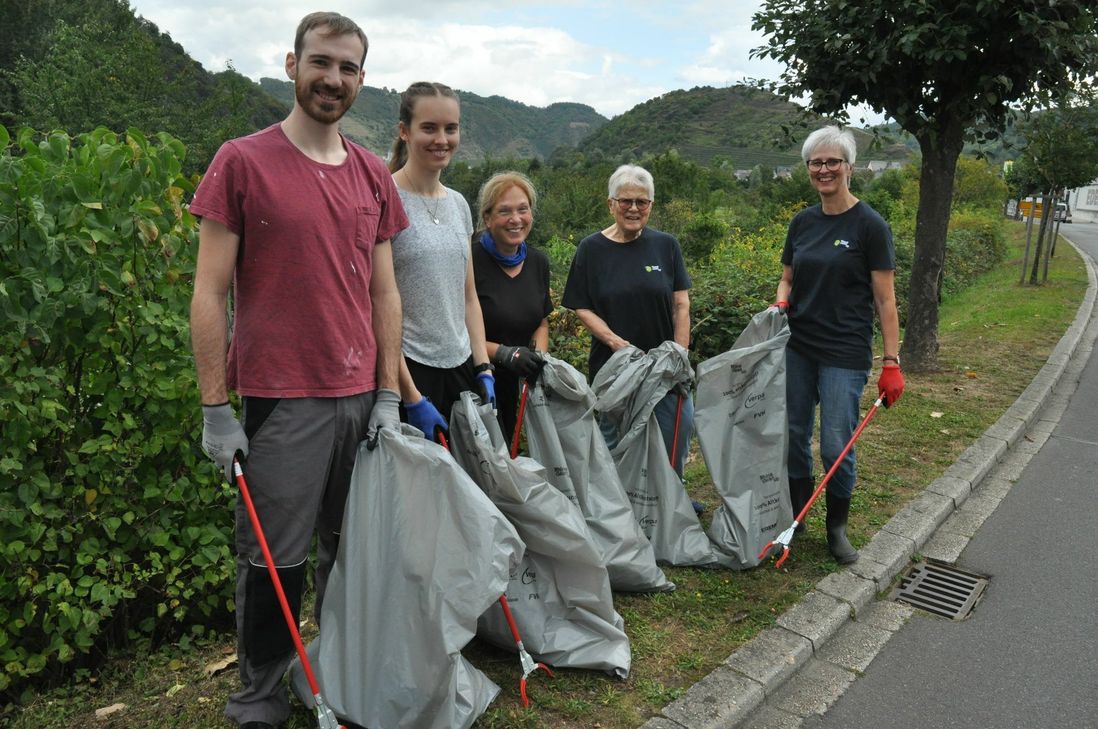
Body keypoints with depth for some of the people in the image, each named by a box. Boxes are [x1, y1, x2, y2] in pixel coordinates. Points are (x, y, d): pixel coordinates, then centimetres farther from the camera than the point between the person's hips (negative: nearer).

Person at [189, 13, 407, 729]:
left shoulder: (374, 175, 11)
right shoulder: (242, 161, -2)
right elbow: (209, 293, -4)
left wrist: (388, 394, 7)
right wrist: (216, 408, -7)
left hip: (362, 399, 4)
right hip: (281, 401, -4)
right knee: (275, 559, 6)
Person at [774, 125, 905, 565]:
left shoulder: (869, 225, -8)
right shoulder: (802, 222, 7)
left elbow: (884, 299, -8)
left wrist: (892, 362, -11)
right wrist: (780, 303, -6)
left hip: (845, 354, -5)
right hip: (797, 347, 5)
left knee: (836, 446, -1)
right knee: (794, 435, 10)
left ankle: (837, 528, 21)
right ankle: (796, 514, 29)